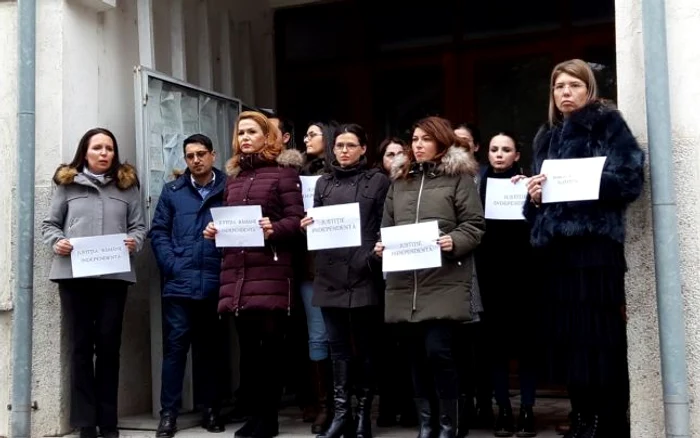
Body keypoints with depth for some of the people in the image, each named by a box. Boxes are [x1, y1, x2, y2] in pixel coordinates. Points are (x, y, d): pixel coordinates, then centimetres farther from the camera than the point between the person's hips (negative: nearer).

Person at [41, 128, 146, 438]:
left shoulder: (127, 185, 11)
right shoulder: (67, 184, 9)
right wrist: (56, 242, -9)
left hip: (115, 274, 0)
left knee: (109, 345, 3)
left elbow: (139, 226, 9)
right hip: (73, 273, 0)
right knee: (81, 345, 4)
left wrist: (134, 242, -11)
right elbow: (49, 224, 11)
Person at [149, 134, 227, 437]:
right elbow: (158, 232, 6)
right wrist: (171, 266, -7)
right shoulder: (172, 191, 10)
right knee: (175, 346, 0)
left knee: (209, 346, 11)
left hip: (215, 283, 0)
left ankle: (210, 409, 20)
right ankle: (168, 412, 6)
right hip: (179, 283, 1)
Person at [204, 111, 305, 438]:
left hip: (271, 271, -5)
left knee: (271, 343, -2)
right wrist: (215, 230, 5)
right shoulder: (233, 175, 21)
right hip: (236, 270, 6)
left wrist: (273, 229, -22)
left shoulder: (283, 170, 3)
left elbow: (296, 219, -5)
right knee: (247, 344, 7)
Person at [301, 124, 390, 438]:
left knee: (365, 347, 4)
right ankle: (341, 413, 12)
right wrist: (308, 226, -3)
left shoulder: (378, 181, 5)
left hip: (363, 274, -3)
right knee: (338, 347, 6)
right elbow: (316, 225, 19)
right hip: (330, 275, 4)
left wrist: (375, 257, -13)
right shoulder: (324, 183, 17)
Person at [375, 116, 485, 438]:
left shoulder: (459, 176, 3)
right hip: (406, 282, 5)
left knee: (438, 351, -11)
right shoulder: (399, 180, 18)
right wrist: (381, 246, -1)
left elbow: (474, 225, -3)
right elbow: (387, 226, 18)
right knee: (417, 355, 8)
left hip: (444, 281, -5)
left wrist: (454, 242, -20)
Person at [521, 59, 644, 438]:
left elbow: (630, 179, -8)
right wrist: (534, 196, -1)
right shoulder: (546, 137, 21)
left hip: (596, 244, -6)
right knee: (566, 337, 6)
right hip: (555, 247, 6)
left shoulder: (608, 125, 4)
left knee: (600, 338, -7)